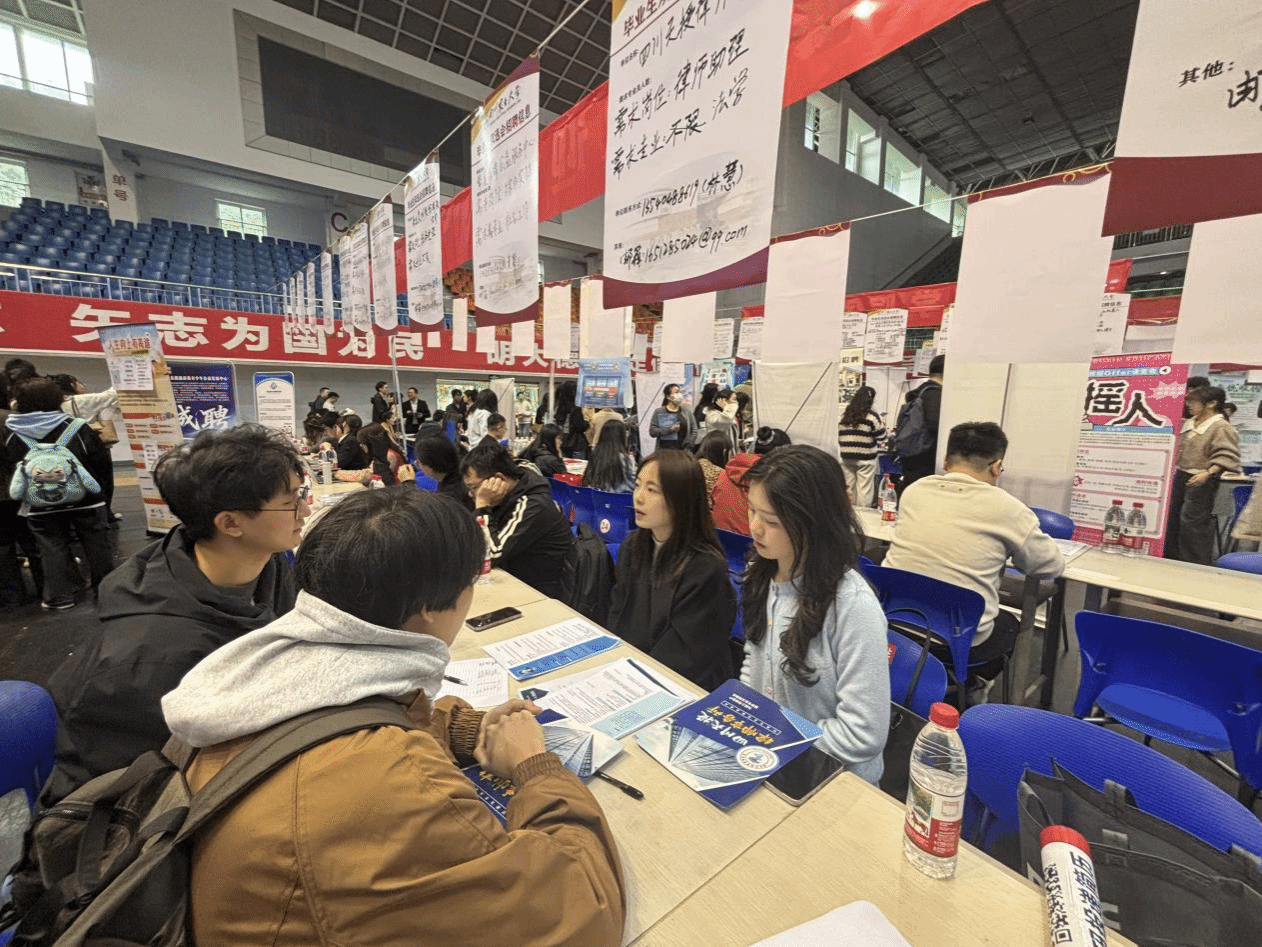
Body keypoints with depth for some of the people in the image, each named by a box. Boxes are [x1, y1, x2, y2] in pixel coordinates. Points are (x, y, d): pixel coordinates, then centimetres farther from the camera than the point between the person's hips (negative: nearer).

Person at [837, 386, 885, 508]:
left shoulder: (844, 415, 7)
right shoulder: (872, 416, -8)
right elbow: (881, 436, -2)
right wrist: (875, 445, 17)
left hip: (846, 457, 5)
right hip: (865, 458, -5)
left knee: (848, 487, 13)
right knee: (864, 489, 1)